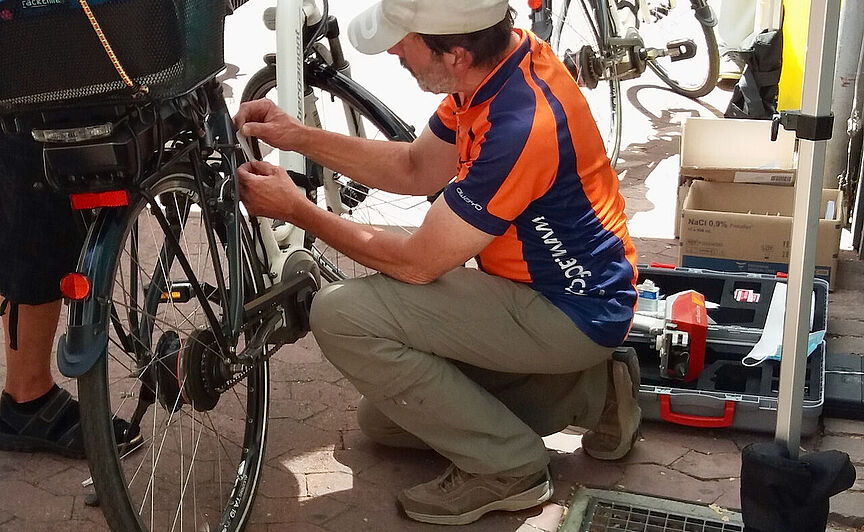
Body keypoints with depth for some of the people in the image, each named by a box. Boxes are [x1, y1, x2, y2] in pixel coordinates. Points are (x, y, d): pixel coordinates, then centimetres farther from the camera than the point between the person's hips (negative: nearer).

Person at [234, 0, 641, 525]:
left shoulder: (519, 126, -33)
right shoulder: (502, 60, -5)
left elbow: (416, 263, -22)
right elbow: (416, 169, 9)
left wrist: (296, 209, -12)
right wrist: (301, 137, 1)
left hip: (568, 313, -9)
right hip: (555, 284, 9)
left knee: (342, 314, -20)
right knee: (384, 417, 16)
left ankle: (507, 467, -6)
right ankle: (589, 391, 14)